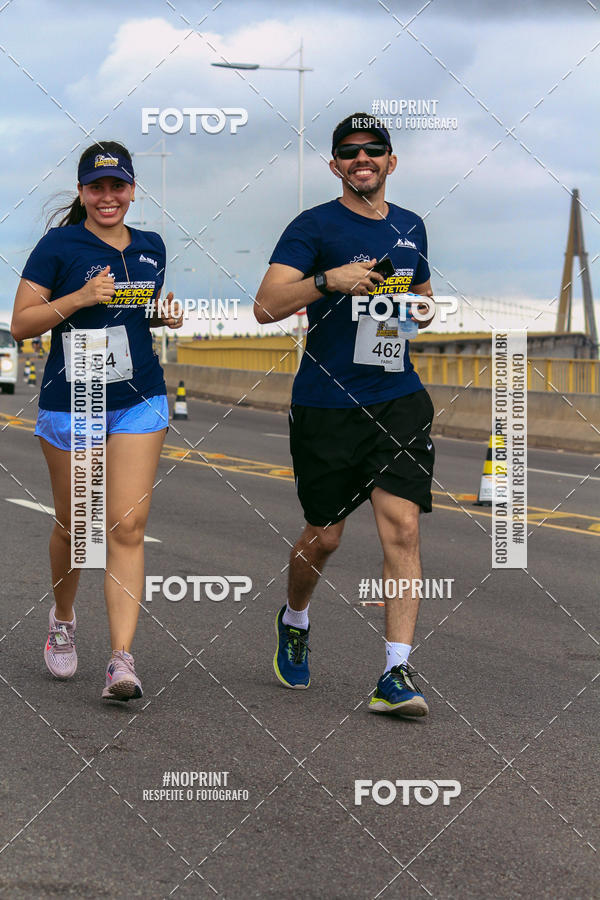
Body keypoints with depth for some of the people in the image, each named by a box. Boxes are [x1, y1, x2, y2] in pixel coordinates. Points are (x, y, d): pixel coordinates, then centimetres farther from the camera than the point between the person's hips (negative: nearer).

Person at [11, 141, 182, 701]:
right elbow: (21, 323, -7)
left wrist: (166, 317, 3)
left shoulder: (150, 249, 9)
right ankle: (62, 619, 38)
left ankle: (122, 658, -12)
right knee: (73, 525, 10)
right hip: (70, 403, -2)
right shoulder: (58, 246, -5)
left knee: (127, 526, -8)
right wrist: (80, 297, -19)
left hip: (138, 402, 2)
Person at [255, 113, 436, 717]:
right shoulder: (313, 227, -4)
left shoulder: (411, 227, 13)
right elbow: (266, 307, -15)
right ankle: (294, 621, 40)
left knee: (401, 528, -11)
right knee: (324, 536, 8)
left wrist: (423, 309, 9)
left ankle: (396, 676, -10)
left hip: (398, 400, 3)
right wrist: (330, 280, -29)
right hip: (325, 405, -3)